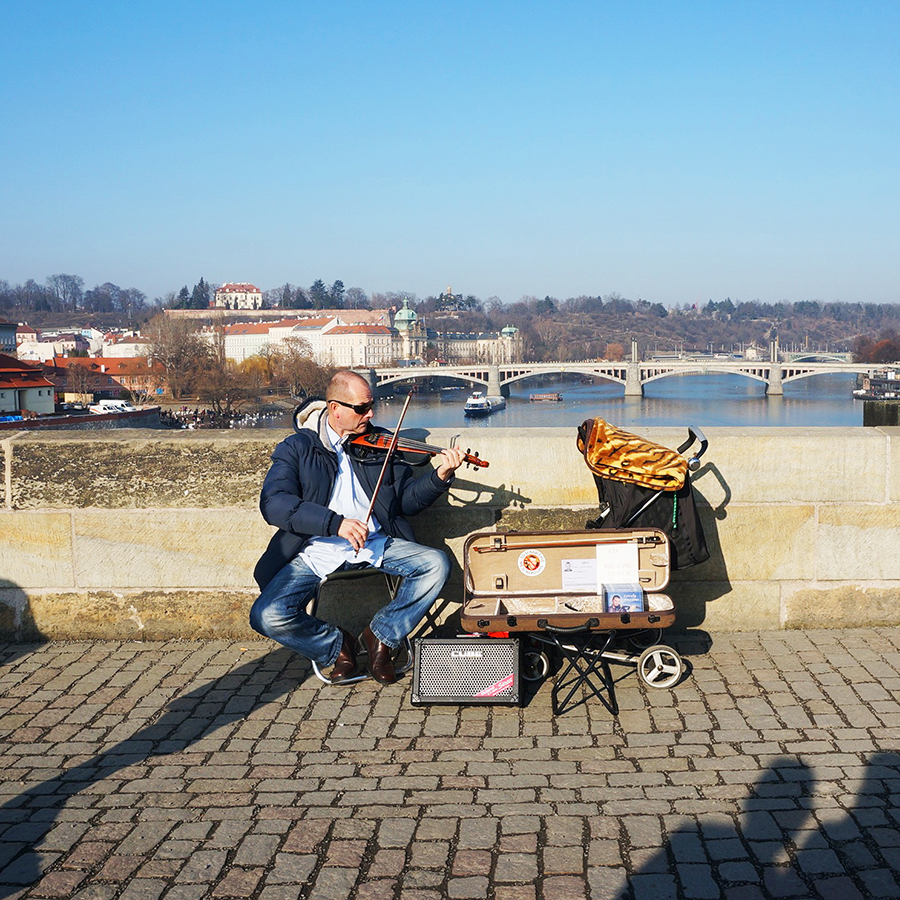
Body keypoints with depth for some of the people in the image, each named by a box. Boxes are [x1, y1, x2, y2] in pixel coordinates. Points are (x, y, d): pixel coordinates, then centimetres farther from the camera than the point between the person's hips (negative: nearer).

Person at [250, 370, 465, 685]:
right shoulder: (297, 447, 2)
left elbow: (406, 500, 12)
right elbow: (273, 503, -13)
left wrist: (441, 476, -8)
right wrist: (335, 523, -26)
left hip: (376, 545, 3)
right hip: (316, 551, -3)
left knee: (436, 563, -20)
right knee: (267, 616, -23)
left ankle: (381, 636, -1)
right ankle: (339, 646, 5)